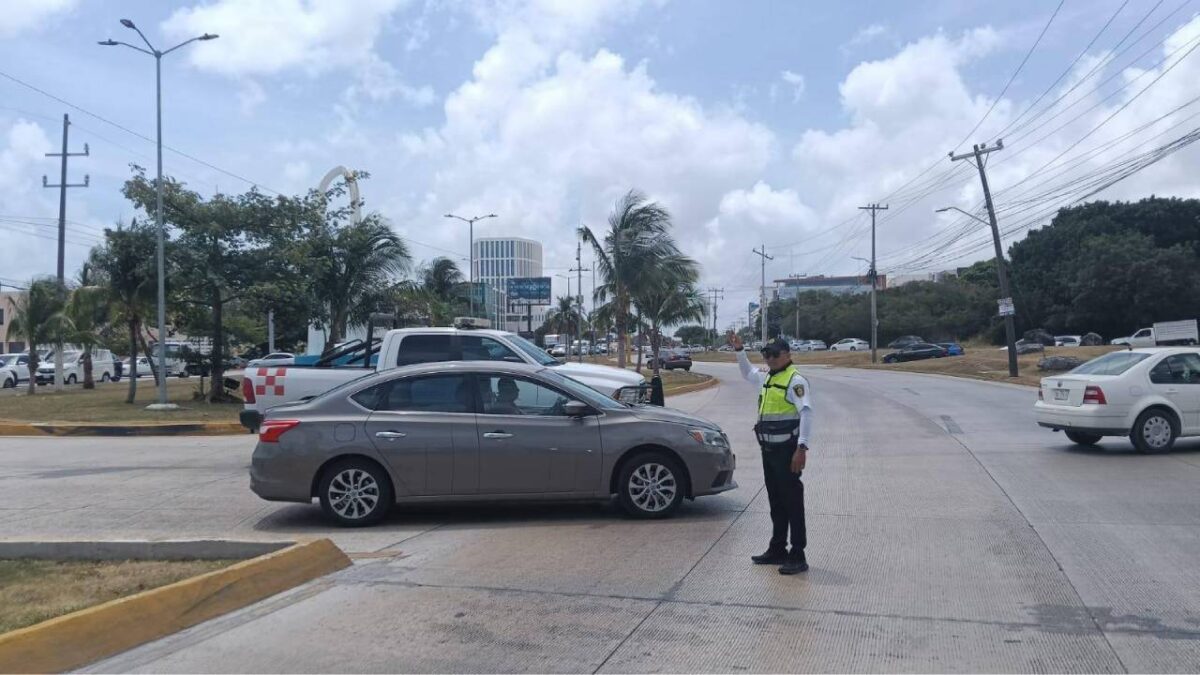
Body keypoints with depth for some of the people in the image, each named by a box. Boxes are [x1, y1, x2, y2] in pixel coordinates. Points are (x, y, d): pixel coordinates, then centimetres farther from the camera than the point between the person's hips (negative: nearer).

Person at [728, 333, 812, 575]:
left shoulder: (795, 380, -12)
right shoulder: (767, 377, 15)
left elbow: (806, 412, -22)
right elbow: (748, 373, 38)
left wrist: (802, 448, -28)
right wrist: (739, 350, 27)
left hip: (787, 450, -9)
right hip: (769, 448, 9)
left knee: (792, 502, -5)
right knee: (775, 502, 16)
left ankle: (798, 556, 0)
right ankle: (777, 549, 27)